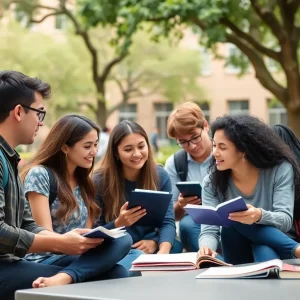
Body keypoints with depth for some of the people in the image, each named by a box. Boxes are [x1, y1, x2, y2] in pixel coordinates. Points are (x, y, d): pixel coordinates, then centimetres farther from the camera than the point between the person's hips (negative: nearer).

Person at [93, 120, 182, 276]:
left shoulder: (160, 175, -1)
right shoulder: (100, 180, -10)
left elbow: (167, 221, -8)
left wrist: (162, 250, -29)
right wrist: (118, 224, -29)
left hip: (148, 248, 5)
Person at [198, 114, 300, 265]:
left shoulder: (280, 169, -11)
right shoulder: (211, 182, -5)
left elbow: (285, 221, -20)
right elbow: (209, 231, -12)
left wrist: (260, 216, -44)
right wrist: (206, 248, -38)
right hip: (238, 260, 4)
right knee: (235, 222, -29)